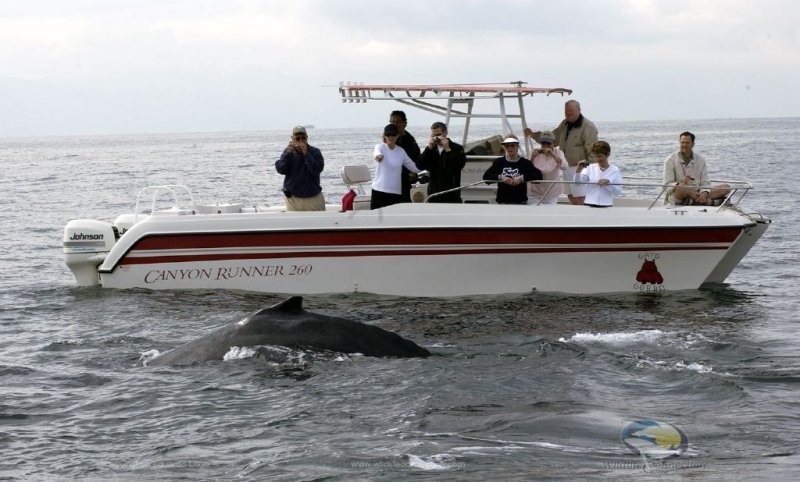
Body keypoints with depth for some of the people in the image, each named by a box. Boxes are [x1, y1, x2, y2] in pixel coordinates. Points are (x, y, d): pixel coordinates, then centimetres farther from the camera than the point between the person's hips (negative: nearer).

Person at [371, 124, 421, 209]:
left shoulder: (401, 151, 7)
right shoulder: (380, 147, -2)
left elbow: (415, 168, 6)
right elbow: (377, 153, -28)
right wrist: (379, 156, -52)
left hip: (396, 192, 3)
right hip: (379, 191, -3)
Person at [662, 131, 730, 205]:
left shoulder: (701, 160, 12)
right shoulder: (670, 160, 0)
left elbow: (704, 183, 6)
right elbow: (667, 186, -8)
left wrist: (704, 194, -18)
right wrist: (680, 183, -30)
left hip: (696, 194, 4)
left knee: (726, 187, -8)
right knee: (680, 188, -41)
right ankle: (708, 201, -28)